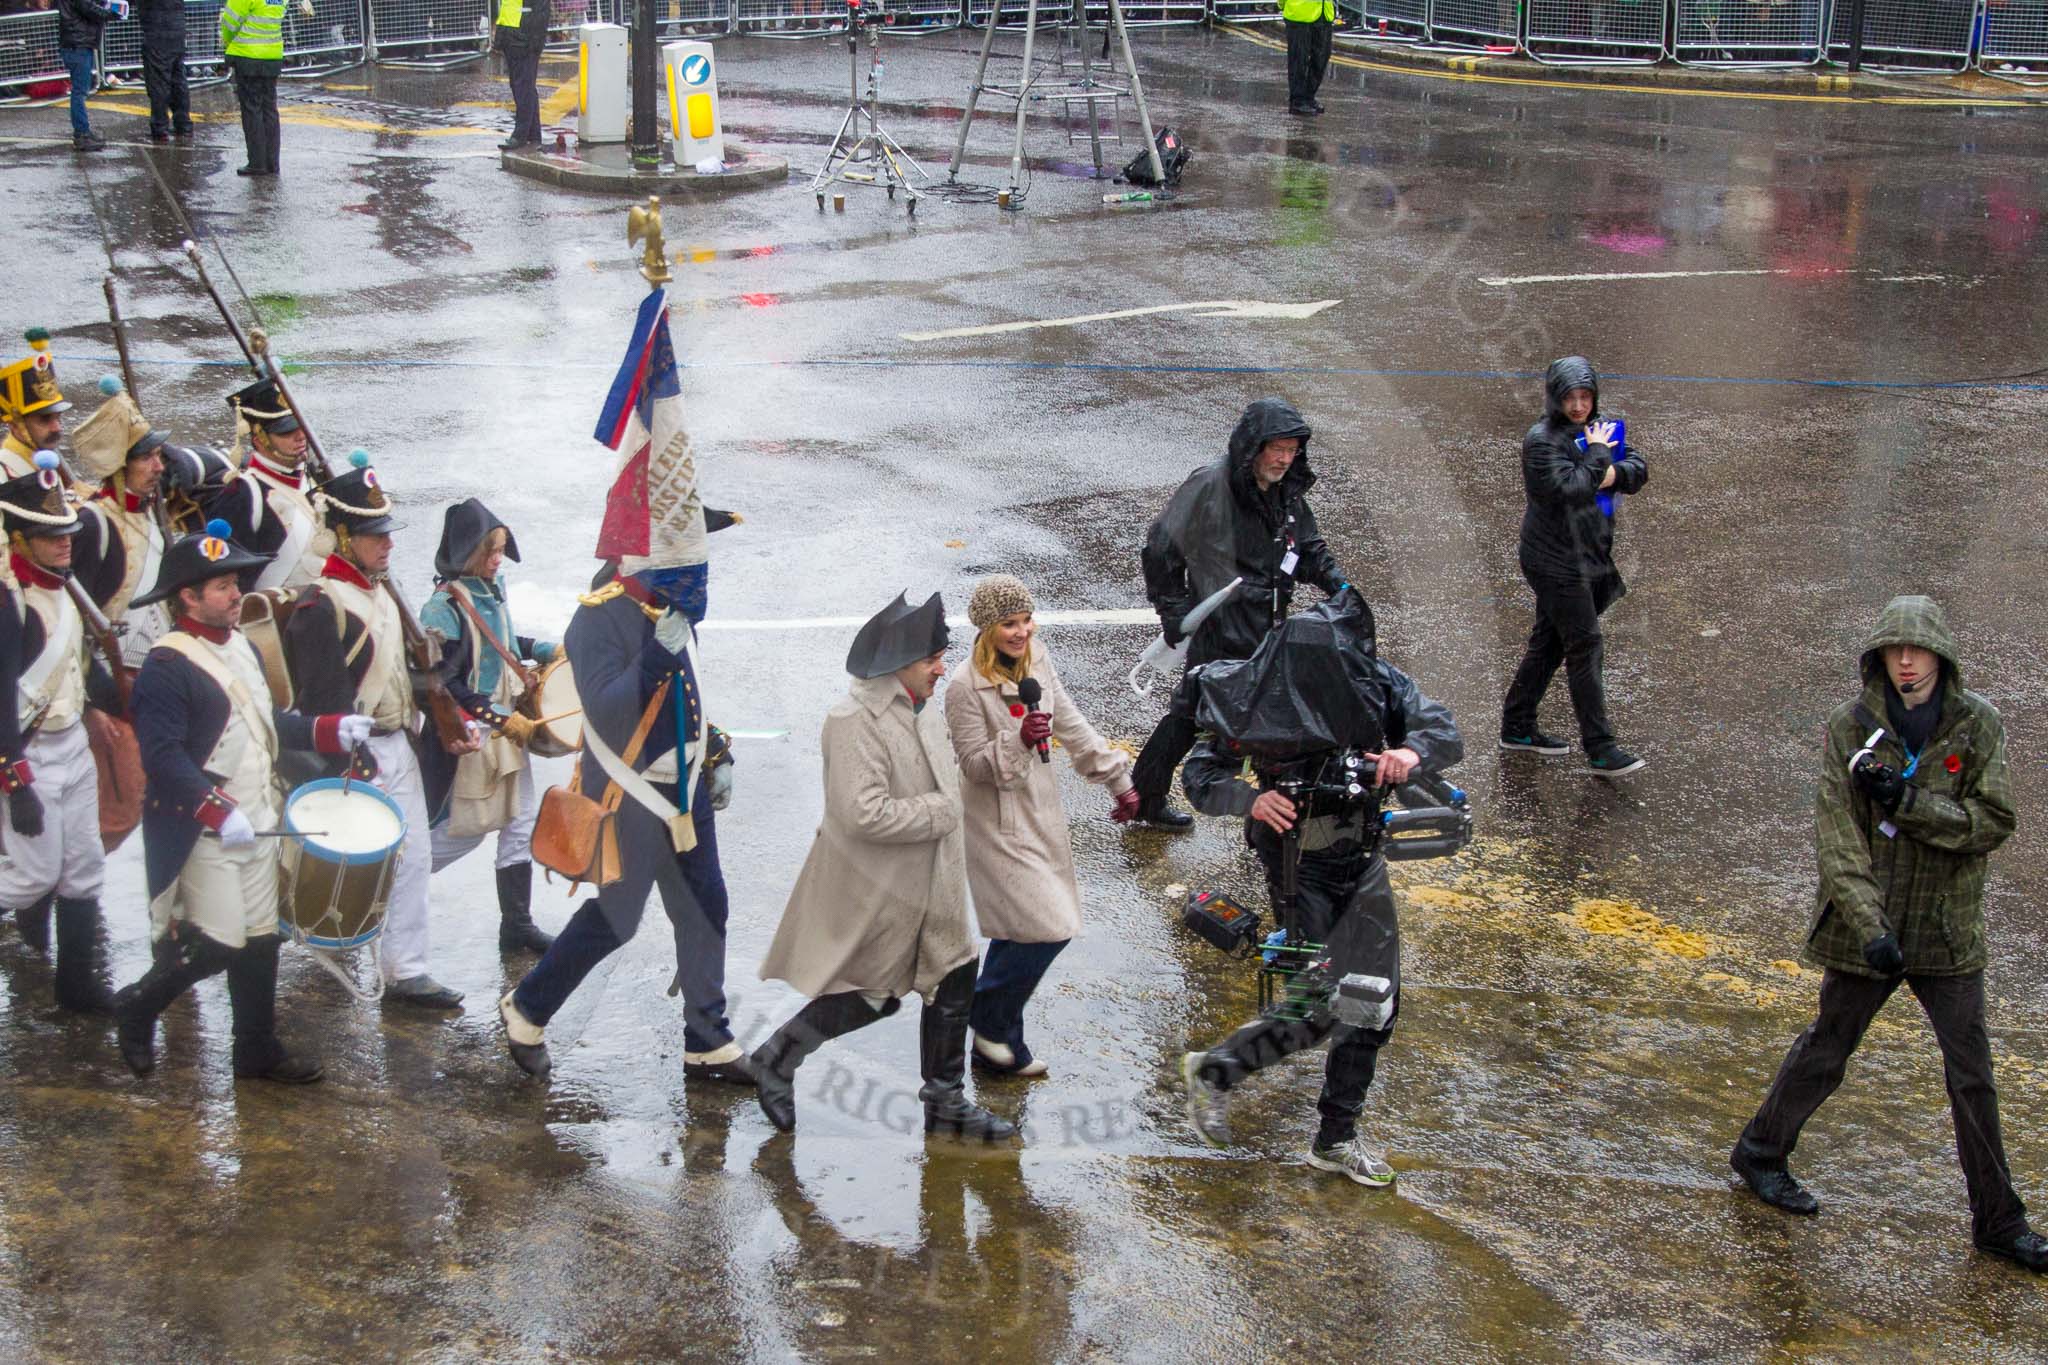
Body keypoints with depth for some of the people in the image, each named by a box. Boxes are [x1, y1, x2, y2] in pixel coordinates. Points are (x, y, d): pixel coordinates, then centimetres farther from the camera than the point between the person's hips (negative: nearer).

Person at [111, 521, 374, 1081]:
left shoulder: (242, 647, 12)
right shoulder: (165, 668, -16)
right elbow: (163, 757, -22)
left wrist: (331, 730, 9)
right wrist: (219, 813, -26)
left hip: (256, 824, 8)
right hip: (204, 834, -8)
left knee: (260, 939, 10)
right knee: (218, 943, -8)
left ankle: (259, 1051, 20)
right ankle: (136, 1008, 16)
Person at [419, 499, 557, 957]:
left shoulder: (493, 587, 4)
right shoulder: (443, 608, -21)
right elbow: (443, 684, -22)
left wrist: (544, 651, 11)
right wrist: (499, 717, -22)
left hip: (509, 723, 8)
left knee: (521, 820, 9)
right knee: (468, 827, 0)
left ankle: (517, 924, 16)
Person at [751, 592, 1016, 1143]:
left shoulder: (922, 707, 5)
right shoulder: (855, 722, -25)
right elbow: (863, 813, -32)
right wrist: (939, 812, -22)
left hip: (929, 884, 9)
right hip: (874, 888, -9)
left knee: (954, 981, 11)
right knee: (875, 995, 4)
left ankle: (945, 1099, 26)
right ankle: (777, 1060, 24)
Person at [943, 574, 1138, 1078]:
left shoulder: (1037, 661, 1)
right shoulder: (966, 686, -20)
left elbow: (1073, 726, 12)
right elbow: (974, 764, -16)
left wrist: (1118, 780, 15)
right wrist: (1019, 739, -33)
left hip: (1040, 814, 8)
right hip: (997, 824, -7)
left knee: (1019, 933, 14)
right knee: (1049, 929, -12)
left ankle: (995, 1046, 27)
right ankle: (989, 1020, 10)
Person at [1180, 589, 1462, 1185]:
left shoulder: (1379, 683, -12)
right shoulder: (1259, 700, -20)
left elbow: (1448, 736, -11)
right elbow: (1200, 777, -12)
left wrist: (1413, 751, -34)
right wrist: (1249, 800, -32)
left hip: (1362, 861, 5)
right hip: (1298, 864, -5)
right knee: (1318, 1008, -8)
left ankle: (1336, 1139, 26)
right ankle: (1212, 1072, 17)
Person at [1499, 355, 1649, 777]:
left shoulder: (1600, 430, 8)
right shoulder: (1542, 439, -15)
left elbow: (1639, 470, 4)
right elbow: (1569, 489, -26)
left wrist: (1613, 474, -15)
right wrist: (1597, 456, -16)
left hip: (1589, 556, 8)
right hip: (1556, 561, -8)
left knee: (1549, 642, 15)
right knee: (1584, 646, -8)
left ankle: (1517, 727, 27)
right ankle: (1600, 750, -7)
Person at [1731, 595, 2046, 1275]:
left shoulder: (1979, 725, -5)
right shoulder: (1852, 726, -9)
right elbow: (1836, 836, -13)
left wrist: (1909, 801, -22)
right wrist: (1869, 926, -21)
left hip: (1948, 931, 1)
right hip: (1866, 926, -1)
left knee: (1973, 1073, 5)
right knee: (1827, 1049, 13)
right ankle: (1760, 1150, 35)